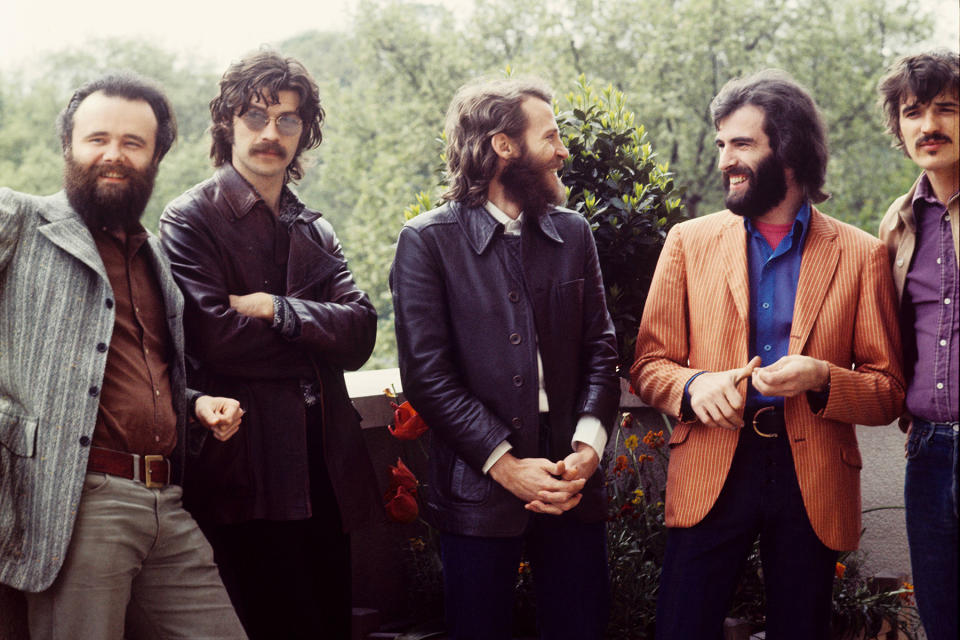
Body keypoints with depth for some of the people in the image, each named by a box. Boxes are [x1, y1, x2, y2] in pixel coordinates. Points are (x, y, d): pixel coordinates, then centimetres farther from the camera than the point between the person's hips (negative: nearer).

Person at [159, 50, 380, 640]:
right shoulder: (191, 220, -1)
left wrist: (275, 309, -11)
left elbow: (361, 332, 2)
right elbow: (214, 337, -16)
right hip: (249, 475, -6)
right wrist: (315, 334, -4)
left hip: (327, 470, 6)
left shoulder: (316, 231, 17)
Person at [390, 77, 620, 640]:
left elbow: (600, 351, 8)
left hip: (571, 485, 4)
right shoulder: (428, 241, -4)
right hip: (479, 487, -3)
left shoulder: (574, 234, 10)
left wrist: (588, 446, -8)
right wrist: (504, 463, -14)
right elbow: (427, 376, -9)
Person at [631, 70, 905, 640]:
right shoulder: (689, 242, 7)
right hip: (711, 473, 1)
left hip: (813, 484, 0)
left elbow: (890, 394, 4)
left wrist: (822, 378, -16)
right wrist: (692, 384, -14)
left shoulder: (861, 255, 3)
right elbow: (649, 366, 8)